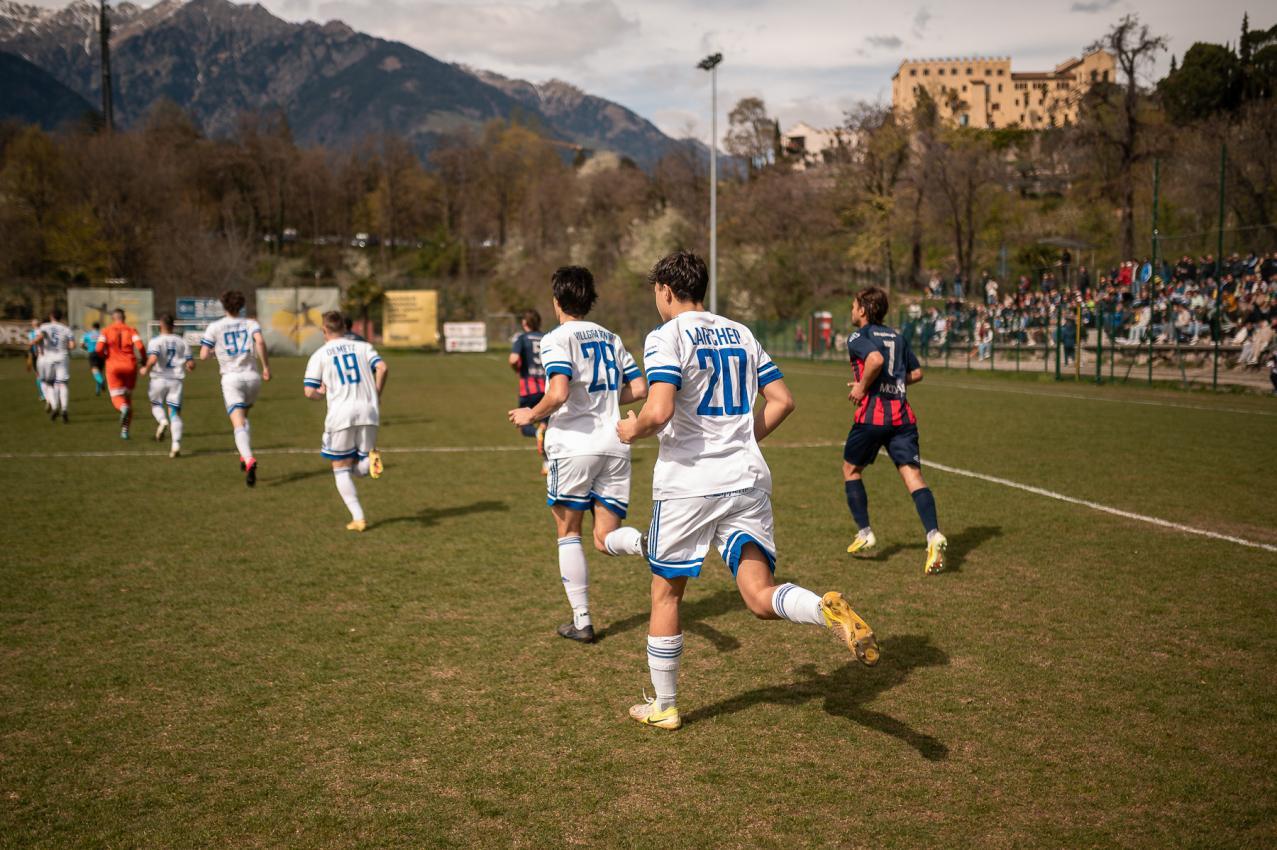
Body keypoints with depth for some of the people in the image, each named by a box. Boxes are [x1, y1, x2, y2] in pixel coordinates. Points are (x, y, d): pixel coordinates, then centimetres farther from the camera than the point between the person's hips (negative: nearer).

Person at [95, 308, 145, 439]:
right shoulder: (132, 330, 3)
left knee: (117, 397, 4)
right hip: (130, 366, 1)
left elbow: (99, 349, -9)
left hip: (113, 366, -1)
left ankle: (124, 408, -35)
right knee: (128, 397, 15)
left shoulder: (106, 331, 3)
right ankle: (125, 430, 13)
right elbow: (139, 346, -13)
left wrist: (105, 356, 13)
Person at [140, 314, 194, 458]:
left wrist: (146, 369, -3)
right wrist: (184, 367, 27)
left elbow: (152, 359, -22)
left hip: (159, 379, -2)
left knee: (156, 404, 24)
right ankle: (176, 444, -11)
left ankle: (162, 421, -8)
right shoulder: (182, 342, 6)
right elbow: (191, 365, 4)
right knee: (175, 413, 3)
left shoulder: (155, 341, -6)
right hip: (176, 380, 2)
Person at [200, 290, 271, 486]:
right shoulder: (251, 323, 7)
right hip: (252, 376, 3)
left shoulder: (214, 327, 4)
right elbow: (260, 341, -14)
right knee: (243, 416, 27)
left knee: (238, 423, -11)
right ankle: (246, 456, 20)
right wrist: (266, 366, -8)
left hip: (231, 378, -3)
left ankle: (249, 460, -34)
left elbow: (203, 355, 0)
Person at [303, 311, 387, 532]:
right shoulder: (363, 346, 12)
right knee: (359, 468, 16)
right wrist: (376, 395, 8)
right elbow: (382, 368, -5)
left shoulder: (320, 354, 6)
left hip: (341, 414, -2)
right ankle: (370, 460, -20)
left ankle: (358, 518, 1)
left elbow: (309, 391, -1)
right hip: (368, 412, 3)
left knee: (341, 469, 11)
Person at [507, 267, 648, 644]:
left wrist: (531, 415, -3)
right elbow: (639, 389, 14)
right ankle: (644, 542, -27)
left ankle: (581, 621, 11)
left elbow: (559, 394, -20)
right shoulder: (610, 338, 15)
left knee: (568, 532, 11)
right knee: (606, 538, 8)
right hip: (614, 446, 5)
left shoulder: (557, 338, -6)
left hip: (574, 445, -5)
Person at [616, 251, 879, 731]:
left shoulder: (667, 336, -7)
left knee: (665, 594, 13)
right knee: (760, 597, 1)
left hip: (687, 485, -5)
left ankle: (663, 708, 23)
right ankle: (827, 609, -31)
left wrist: (632, 431, 0)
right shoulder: (740, 334, 13)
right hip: (747, 480, 5)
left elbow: (659, 411, -20)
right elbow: (782, 400, 12)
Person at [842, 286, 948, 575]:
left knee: (851, 469, 18)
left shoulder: (858, 337, -1)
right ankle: (933, 534, -26)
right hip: (902, 416, 5)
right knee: (912, 475, -5)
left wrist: (863, 387, -8)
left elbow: (875, 359, -21)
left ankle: (864, 533, 17)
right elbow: (916, 373, 22)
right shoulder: (897, 337, 20)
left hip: (871, 414, -5)